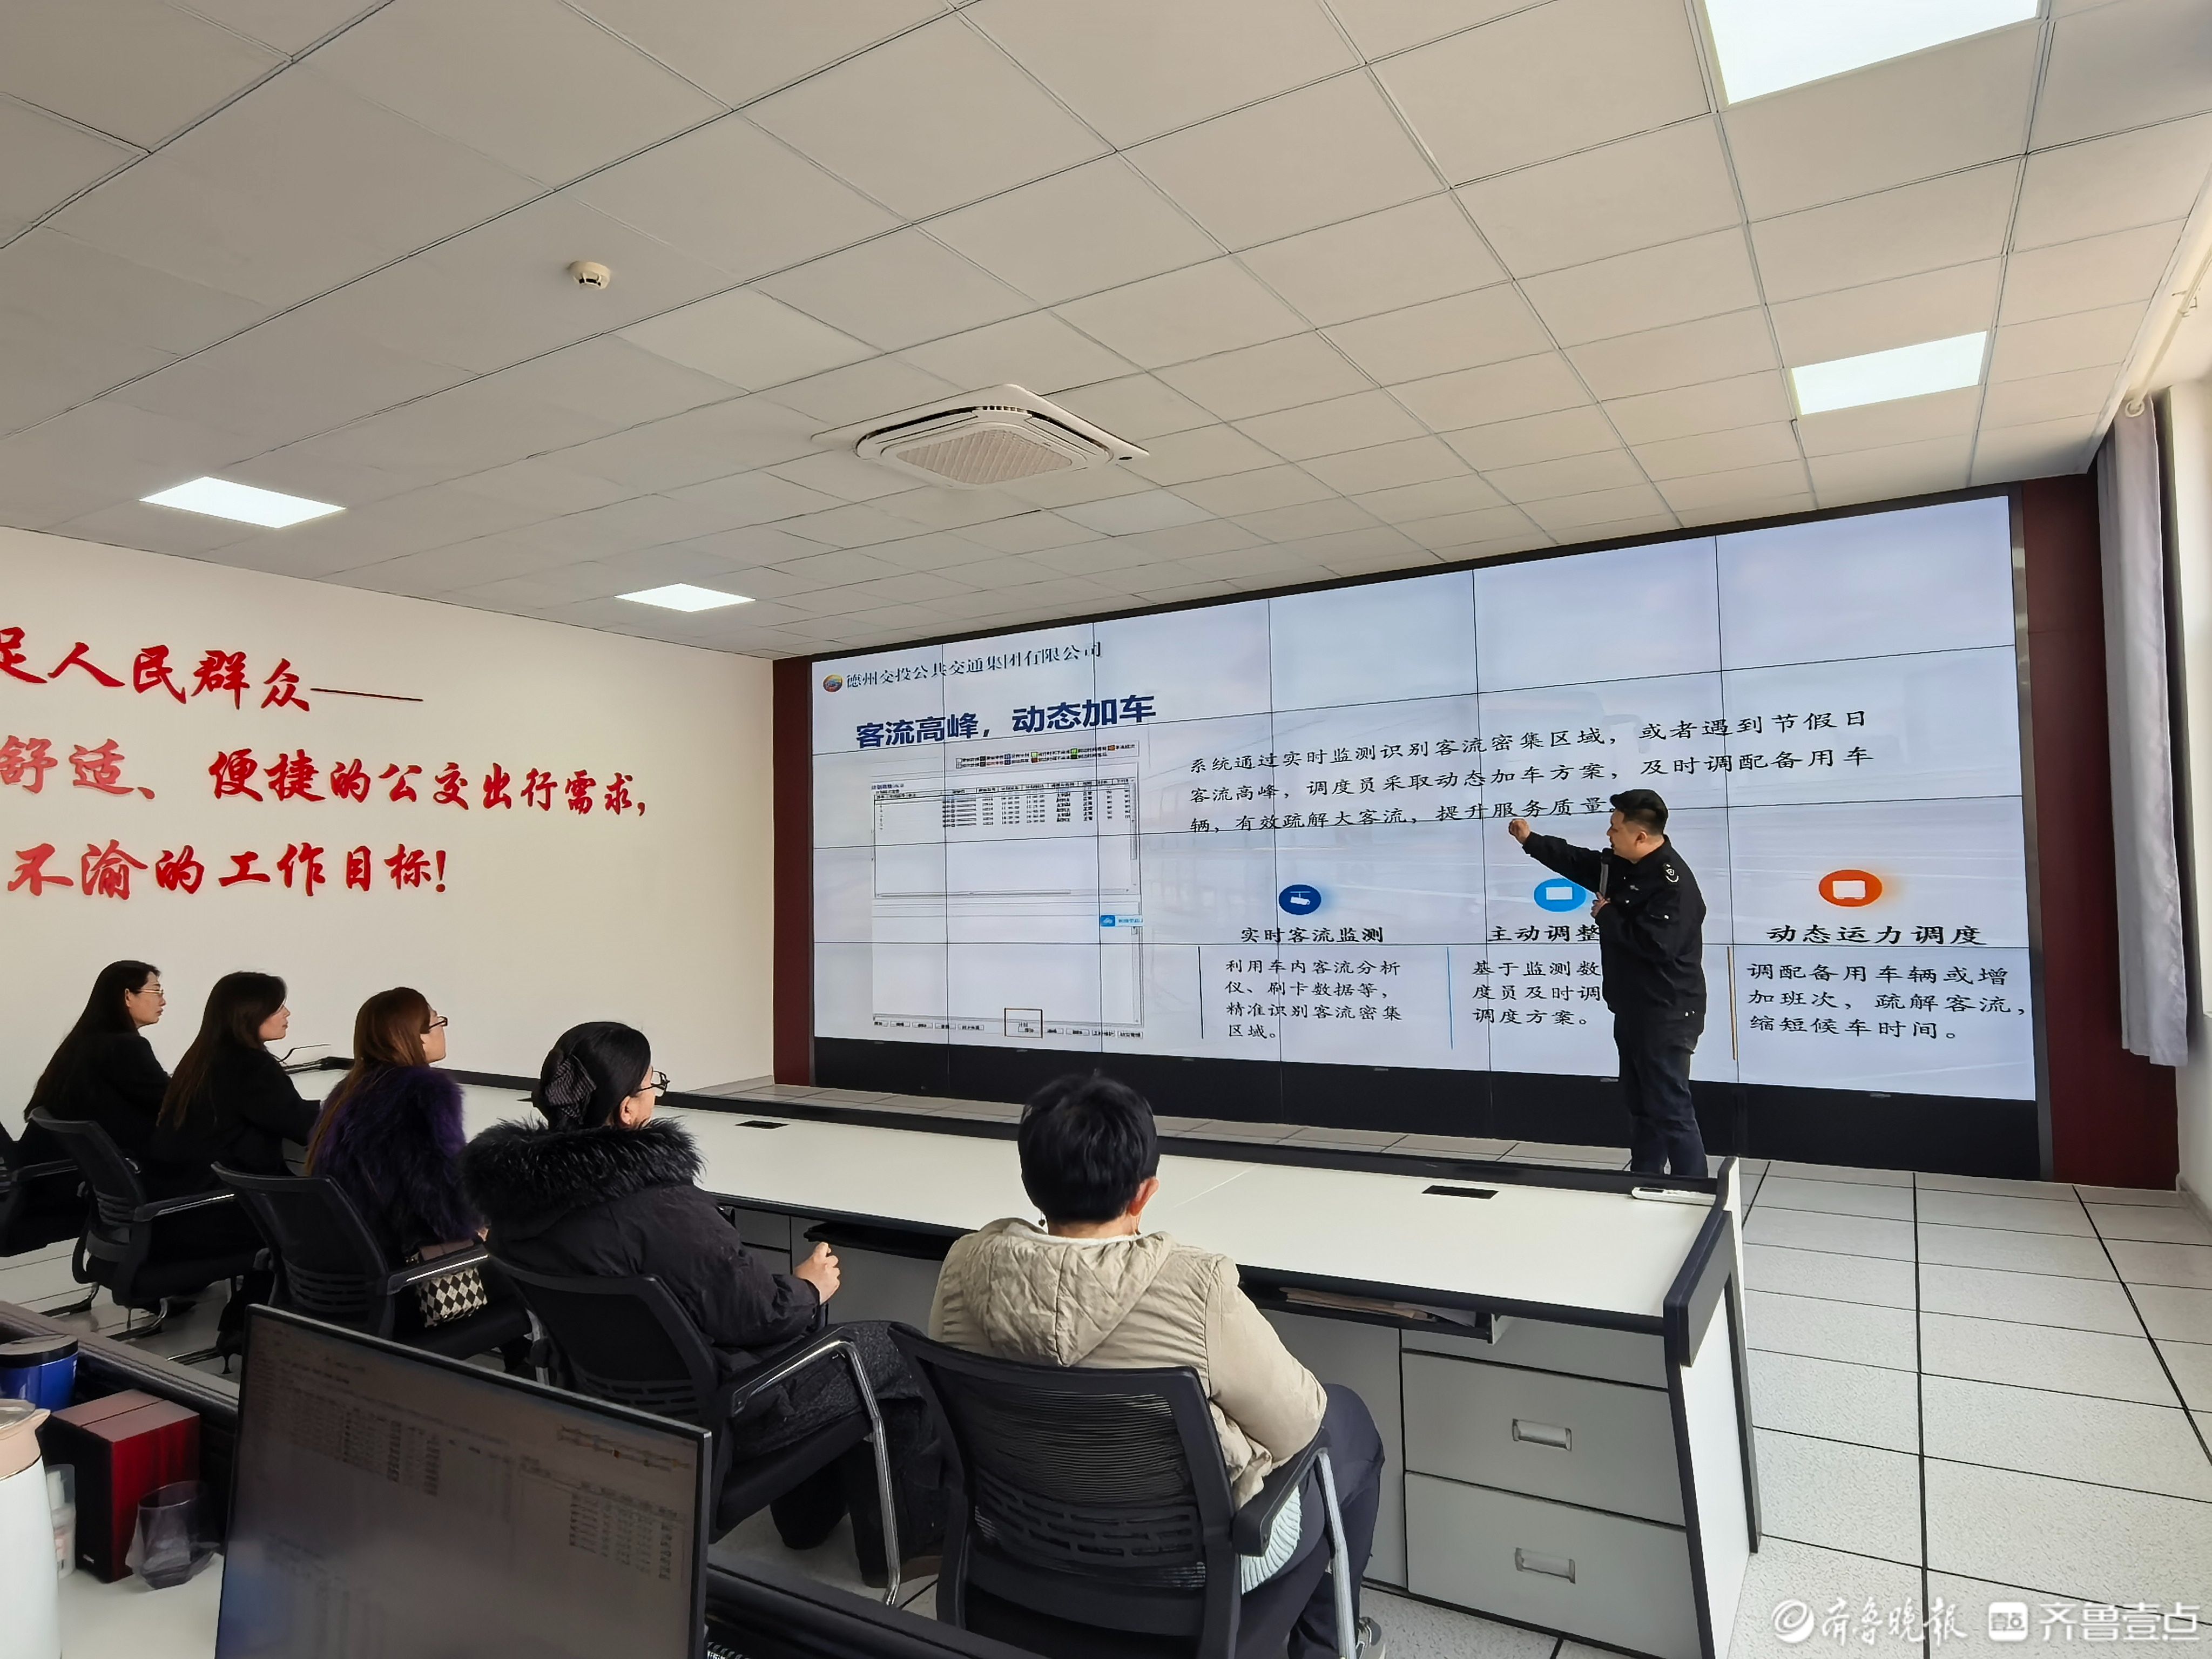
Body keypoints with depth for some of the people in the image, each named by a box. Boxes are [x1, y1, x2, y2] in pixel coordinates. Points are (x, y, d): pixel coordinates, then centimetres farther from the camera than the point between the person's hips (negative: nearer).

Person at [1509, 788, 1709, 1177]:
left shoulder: (1672, 881, -22)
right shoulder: (1621, 865, 8)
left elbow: (1655, 944, -31)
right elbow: (1578, 862, 23)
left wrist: (1607, 916, -17)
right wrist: (1531, 841, 16)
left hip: (1665, 1015, -10)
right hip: (1633, 1010, 10)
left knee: (1670, 1109, -6)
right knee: (1640, 1105, 17)